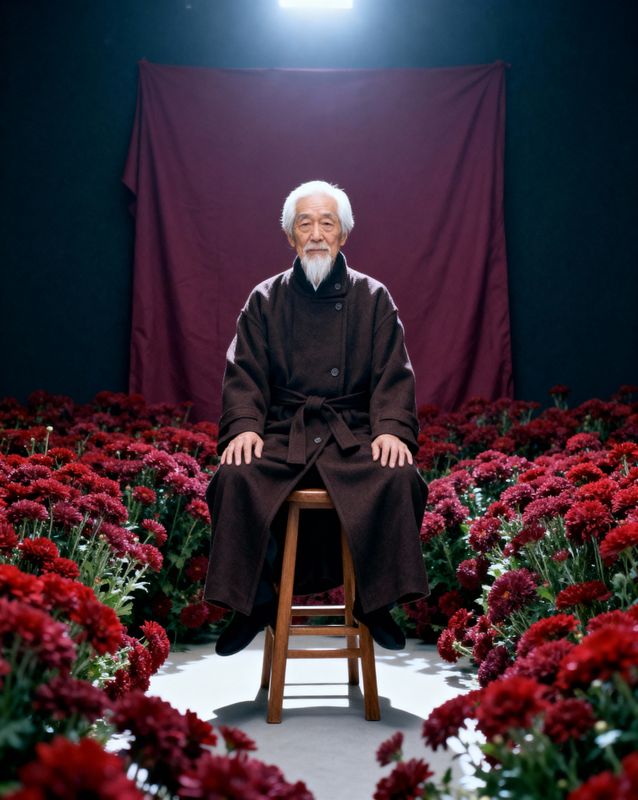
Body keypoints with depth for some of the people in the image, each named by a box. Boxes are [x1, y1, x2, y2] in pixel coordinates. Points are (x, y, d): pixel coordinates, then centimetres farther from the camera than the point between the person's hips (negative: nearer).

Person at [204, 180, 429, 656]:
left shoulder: (373, 297, 10)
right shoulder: (265, 300, 12)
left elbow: (394, 375, 3)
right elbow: (244, 373, 4)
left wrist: (392, 429, -16)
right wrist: (244, 426, -15)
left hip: (355, 433, 0)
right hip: (282, 433, 1)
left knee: (399, 480, -30)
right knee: (235, 479, -29)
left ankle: (377, 601, -9)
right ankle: (253, 604, -9)